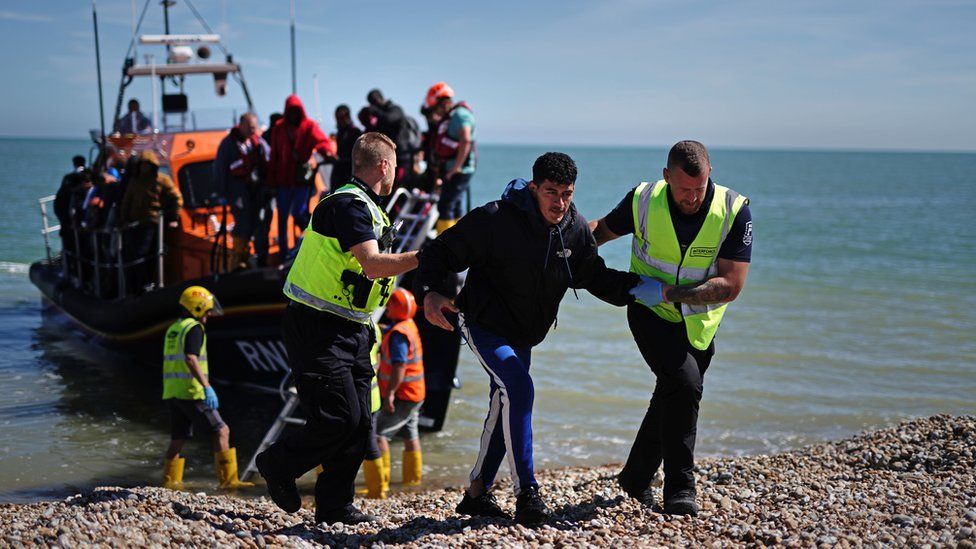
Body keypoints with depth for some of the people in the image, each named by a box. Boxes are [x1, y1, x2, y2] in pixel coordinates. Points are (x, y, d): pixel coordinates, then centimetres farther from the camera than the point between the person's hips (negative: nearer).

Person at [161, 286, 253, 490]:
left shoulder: (173, 329, 18)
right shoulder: (194, 328, -10)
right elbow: (190, 359, -23)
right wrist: (207, 387, -27)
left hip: (172, 392, 9)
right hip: (191, 392, -9)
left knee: (178, 439, 14)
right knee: (221, 431, -3)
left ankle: (170, 481, 15)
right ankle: (228, 479, -6)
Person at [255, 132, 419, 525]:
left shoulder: (365, 207, 18)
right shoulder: (349, 205, -15)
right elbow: (372, 265, -27)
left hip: (350, 330, 10)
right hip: (317, 329, -10)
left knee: (360, 421, 6)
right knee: (340, 418, -11)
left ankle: (334, 506, 14)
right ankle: (277, 465, 12)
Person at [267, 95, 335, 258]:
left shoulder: (309, 126, 0)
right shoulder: (279, 128, 6)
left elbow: (321, 139, -17)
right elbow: (274, 157, 6)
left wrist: (327, 150, -41)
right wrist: (271, 181, 2)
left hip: (302, 179, -2)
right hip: (283, 179, 3)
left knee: (298, 213, -10)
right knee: (282, 216, 6)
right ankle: (283, 251, 16)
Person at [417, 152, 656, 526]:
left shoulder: (576, 229, -5)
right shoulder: (496, 219, -22)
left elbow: (597, 277, 6)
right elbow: (442, 250, -17)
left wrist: (637, 287, -8)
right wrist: (432, 290, -33)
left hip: (523, 336, 7)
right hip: (484, 326, -7)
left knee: (505, 406, 13)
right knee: (519, 389, -24)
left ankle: (477, 493, 29)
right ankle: (526, 494, -18)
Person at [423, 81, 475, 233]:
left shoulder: (460, 114, -12)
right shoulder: (448, 118, 19)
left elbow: (466, 141, -24)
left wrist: (456, 168, -25)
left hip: (458, 171, -10)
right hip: (450, 171, 10)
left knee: (445, 206, -13)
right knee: (454, 208, 14)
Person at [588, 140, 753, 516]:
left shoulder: (735, 212, -19)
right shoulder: (643, 201, -16)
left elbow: (731, 285, -23)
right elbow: (603, 228, 5)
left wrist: (672, 294, -30)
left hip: (698, 324, 3)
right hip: (650, 315, -2)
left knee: (671, 399, 15)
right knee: (685, 383, -24)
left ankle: (636, 478, 38)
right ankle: (679, 489, -12)